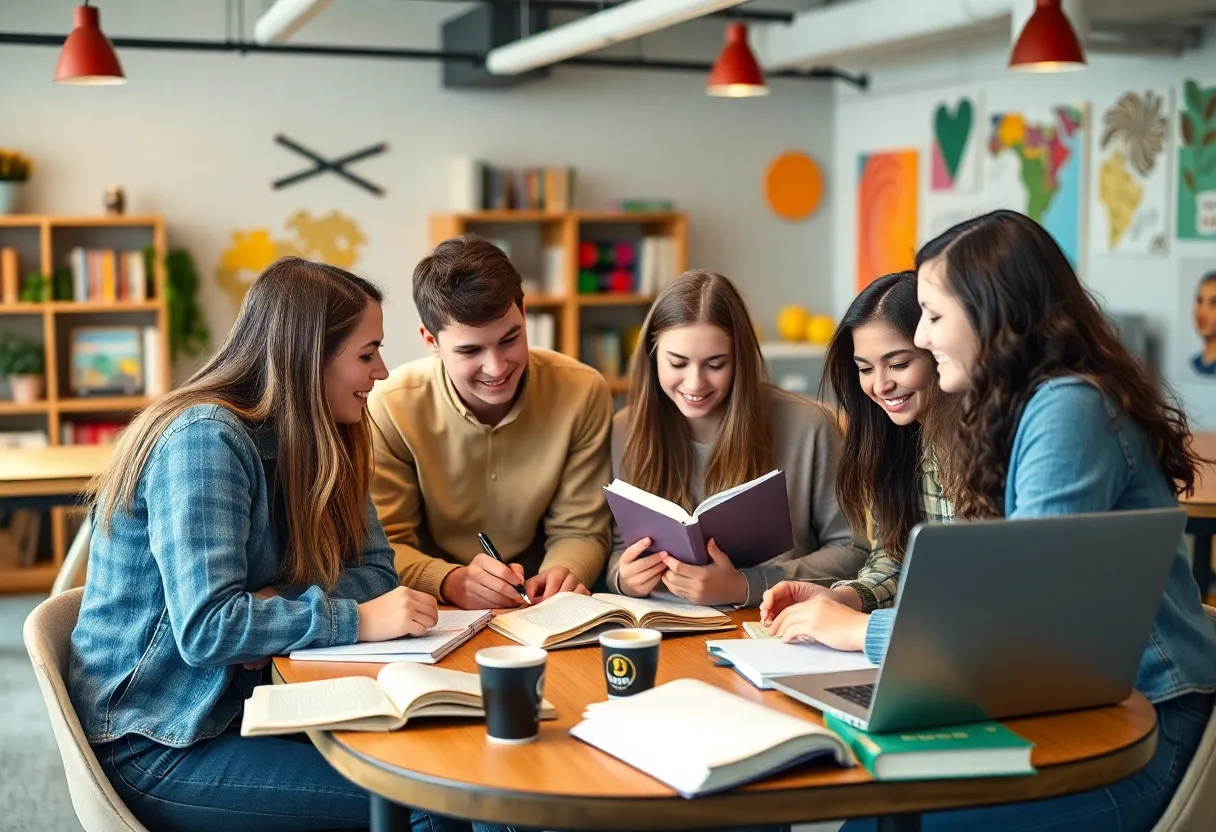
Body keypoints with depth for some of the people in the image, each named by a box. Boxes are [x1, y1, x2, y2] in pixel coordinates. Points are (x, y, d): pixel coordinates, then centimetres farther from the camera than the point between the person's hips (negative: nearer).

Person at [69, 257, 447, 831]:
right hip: (155, 749, -7)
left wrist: (278, 606, -16)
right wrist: (357, 621, -25)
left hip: (238, 707, 7)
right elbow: (205, 626, -27)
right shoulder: (205, 438, -20)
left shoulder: (314, 442, 5)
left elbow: (376, 569, 1)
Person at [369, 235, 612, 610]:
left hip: (540, 615, 0)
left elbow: (580, 531, -3)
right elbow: (384, 543, -10)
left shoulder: (583, 392, -8)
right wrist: (451, 582, -30)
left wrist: (562, 574, -26)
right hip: (435, 618, 0)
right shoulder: (391, 407, -13)